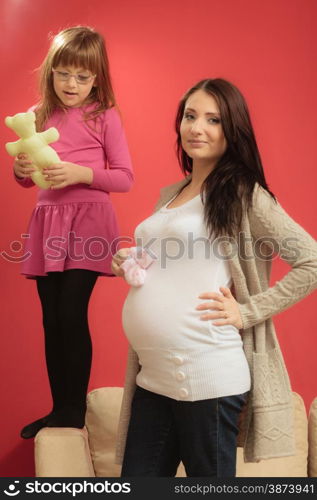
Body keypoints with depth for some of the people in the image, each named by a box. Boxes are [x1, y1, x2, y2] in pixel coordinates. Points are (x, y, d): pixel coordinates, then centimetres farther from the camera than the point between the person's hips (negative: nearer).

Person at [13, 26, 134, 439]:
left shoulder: (104, 117, -1)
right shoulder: (40, 116, 11)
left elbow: (125, 178, -3)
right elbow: (26, 180, 17)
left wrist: (82, 173, -17)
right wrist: (22, 169, -6)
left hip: (88, 222, -4)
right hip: (48, 222, 5)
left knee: (72, 314, -11)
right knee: (51, 319, 5)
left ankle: (75, 410, 4)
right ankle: (59, 408, 16)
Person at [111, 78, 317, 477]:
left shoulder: (242, 194, -5)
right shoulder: (169, 196, 16)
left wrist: (246, 312, -13)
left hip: (207, 378, -7)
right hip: (152, 377, 7)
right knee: (136, 476, 13)